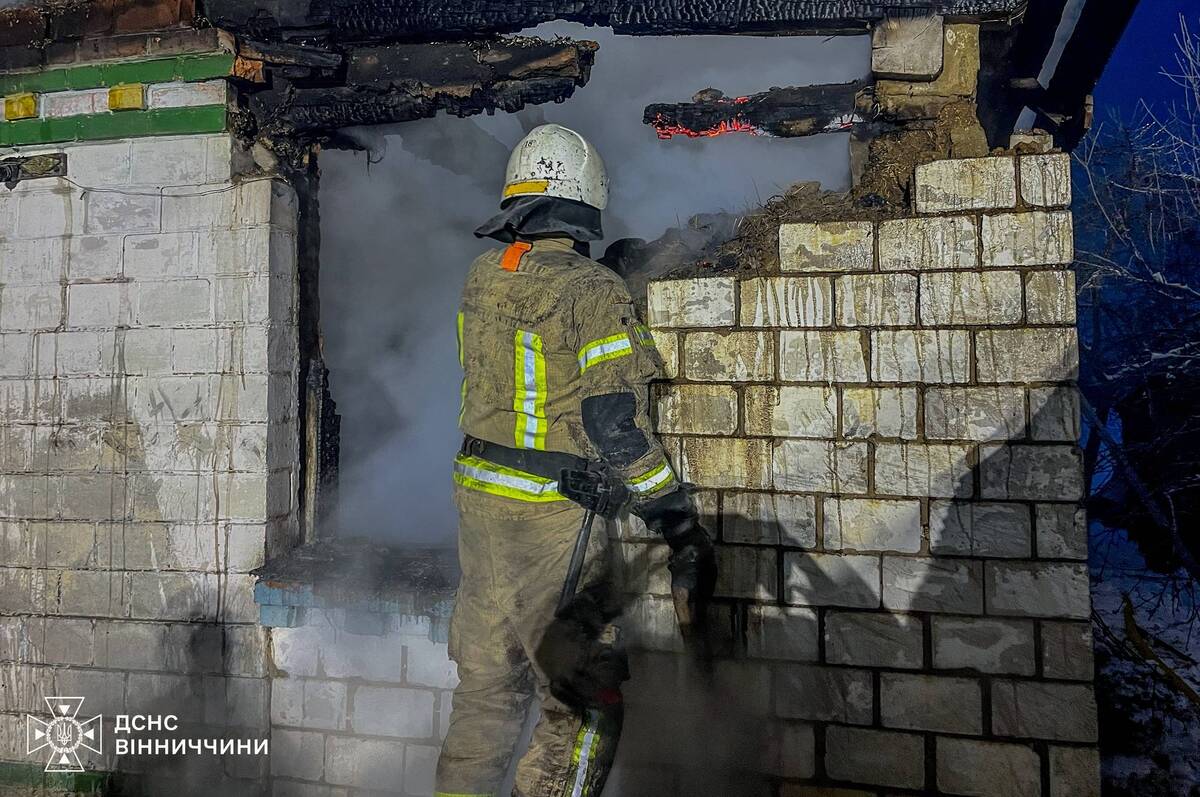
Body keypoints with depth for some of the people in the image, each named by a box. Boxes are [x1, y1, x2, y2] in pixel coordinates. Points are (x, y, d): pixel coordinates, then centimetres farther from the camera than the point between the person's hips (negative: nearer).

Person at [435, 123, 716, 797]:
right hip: (550, 519, -7)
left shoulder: (484, 277, 5)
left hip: (478, 494, 7)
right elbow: (617, 428, -21)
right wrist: (684, 528, -12)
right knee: (588, 705, 7)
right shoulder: (596, 293, -15)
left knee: (486, 689, 22)